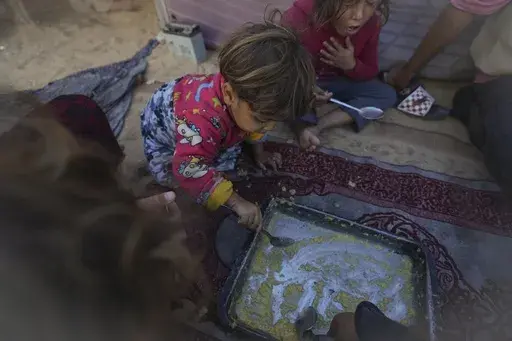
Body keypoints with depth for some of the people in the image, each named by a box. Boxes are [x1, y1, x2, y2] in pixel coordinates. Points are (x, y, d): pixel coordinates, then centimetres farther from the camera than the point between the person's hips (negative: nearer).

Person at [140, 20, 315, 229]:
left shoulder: (244, 91, -28)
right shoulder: (203, 119, -52)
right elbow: (189, 170, -51)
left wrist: (259, 153, 2)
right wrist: (237, 203, -49)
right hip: (162, 127, -5)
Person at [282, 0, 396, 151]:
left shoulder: (371, 23, -16)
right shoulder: (299, 17, -30)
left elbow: (371, 72, -2)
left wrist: (351, 65, -26)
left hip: (336, 82, 5)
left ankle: (317, 126, -24)